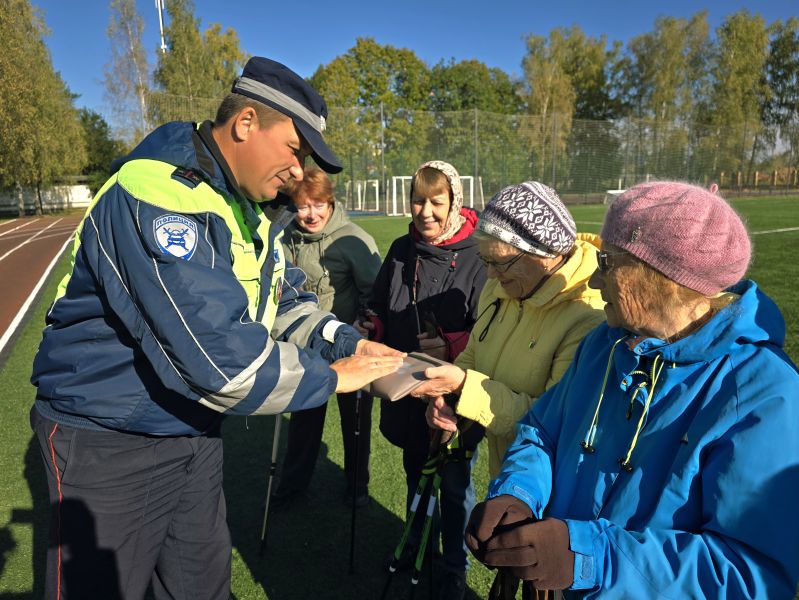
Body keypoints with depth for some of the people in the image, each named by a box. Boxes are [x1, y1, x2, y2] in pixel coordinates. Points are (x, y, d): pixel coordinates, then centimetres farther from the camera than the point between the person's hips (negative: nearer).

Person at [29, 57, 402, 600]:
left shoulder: (247, 210, 4)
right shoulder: (157, 194, -28)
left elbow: (282, 305, 8)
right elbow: (216, 355, -35)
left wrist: (347, 342, -9)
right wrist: (328, 376, -23)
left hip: (194, 431, 8)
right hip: (110, 440, -8)